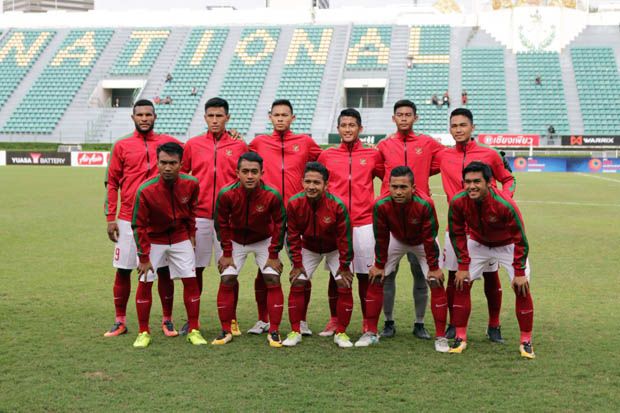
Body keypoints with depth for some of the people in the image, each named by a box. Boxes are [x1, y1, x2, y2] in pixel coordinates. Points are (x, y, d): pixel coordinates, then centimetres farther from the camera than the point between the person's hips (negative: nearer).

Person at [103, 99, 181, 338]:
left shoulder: (168, 143, 6)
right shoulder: (121, 146, 6)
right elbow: (112, 183, 6)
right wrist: (110, 218, 0)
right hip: (128, 220, 0)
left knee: (164, 270, 4)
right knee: (123, 270, 5)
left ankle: (167, 320, 16)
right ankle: (120, 321, 18)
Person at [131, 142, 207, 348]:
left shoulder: (191, 184, -17)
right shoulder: (146, 190, -26)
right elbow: (139, 225, -16)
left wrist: (191, 234, 11)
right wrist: (144, 257, -14)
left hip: (180, 237, 2)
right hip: (153, 238, -2)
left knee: (190, 280, -1)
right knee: (145, 282, -5)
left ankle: (194, 330, 10)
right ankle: (143, 332, 9)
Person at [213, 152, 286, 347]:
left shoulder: (272, 196, -26)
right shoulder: (227, 194, -25)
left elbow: (280, 224, -11)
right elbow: (221, 224, -8)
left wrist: (274, 254, -9)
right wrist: (227, 253, -6)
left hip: (264, 241, 0)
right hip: (236, 241, 1)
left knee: (273, 280, -10)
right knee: (227, 280, -7)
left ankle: (274, 332, 0)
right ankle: (226, 331, 6)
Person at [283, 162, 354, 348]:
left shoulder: (337, 205, -31)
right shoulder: (294, 204, -25)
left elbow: (344, 238, -19)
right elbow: (293, 236, -11)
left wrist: (344, 266, -14)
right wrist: (297, 263, -10)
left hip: (335, 249, -1)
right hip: (308, 248, 2)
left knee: (345, 286, -10)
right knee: (297, 284, -6)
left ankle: (341, 333, 5)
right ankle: (295, 332, 6)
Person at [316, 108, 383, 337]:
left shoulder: (372, 155, 5)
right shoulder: (327, 155, 7)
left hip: (364, 223, -1)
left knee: (365, 274, 3)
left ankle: (368, 323, 13)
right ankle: (334, 321, 16)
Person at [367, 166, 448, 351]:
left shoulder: (425, 205, -37)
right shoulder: (381, 206, -31)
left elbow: (429, 238, -25)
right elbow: (381, 238, -16)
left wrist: (433, 267, -17)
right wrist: (379, 265, -8)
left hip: (423, 243, -2)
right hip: (396, 240, 2)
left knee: (436, 283, -13)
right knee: (376, 280, -4)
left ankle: (440, 337, -2)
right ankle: (371, 333, 7)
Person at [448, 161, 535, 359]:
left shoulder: (505, 204, -36)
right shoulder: (458, 202, -27)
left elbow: (520, 240, -23)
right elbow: (457, 234, -10)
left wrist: (519, 272, -20)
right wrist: (463, 266, -11)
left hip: (507, 246, -2)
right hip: (477, 244, 2)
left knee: (522, 288, -10)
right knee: (462, 284, -7)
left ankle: (526, 341, 5)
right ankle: (460, 338, 3)